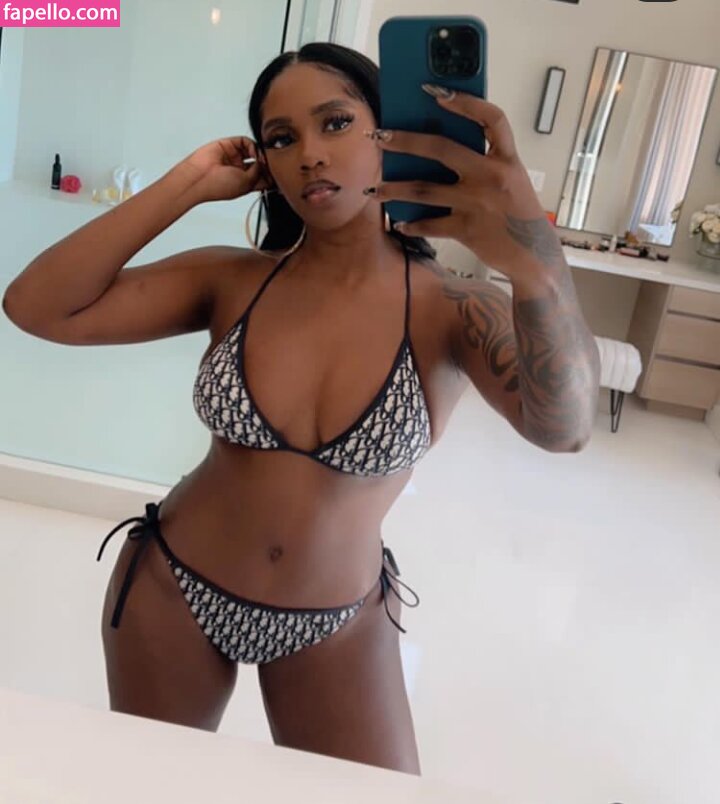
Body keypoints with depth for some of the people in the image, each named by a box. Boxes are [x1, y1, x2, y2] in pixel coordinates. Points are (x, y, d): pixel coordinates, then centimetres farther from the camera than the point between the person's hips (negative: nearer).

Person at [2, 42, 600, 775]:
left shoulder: (452, 311, -18)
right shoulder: (231, 281, -11)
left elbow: (563, 428, -37)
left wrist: (537, 267, -57)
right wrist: (188, 184, -22)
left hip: (337, 626, -1)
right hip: (170, 590, 2)